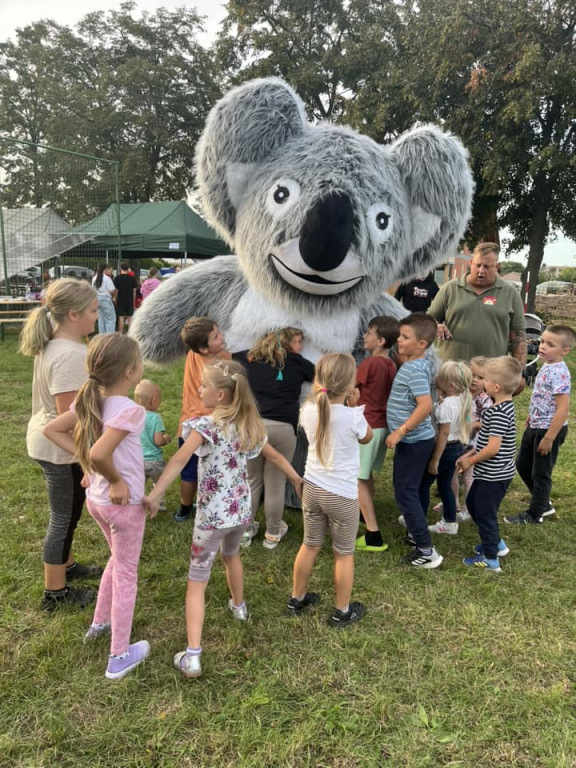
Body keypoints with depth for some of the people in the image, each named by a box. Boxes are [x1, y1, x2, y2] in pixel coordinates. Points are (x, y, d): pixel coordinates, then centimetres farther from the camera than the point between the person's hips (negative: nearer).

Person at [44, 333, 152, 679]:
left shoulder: (91, 401, -4)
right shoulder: (131, 410, -27)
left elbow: (52, 429, 2)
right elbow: (100, 454, -38)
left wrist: (83, 455, -1)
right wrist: (117, 481, -20)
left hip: (96, 499, 8)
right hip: (124, 504, -8)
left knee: (118, 561, 30)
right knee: (126, 576, 10)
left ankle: (100, 623, 47)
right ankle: (120, 656, 25)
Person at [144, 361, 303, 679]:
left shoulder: (206, 425, -19)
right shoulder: (249, 424, 1)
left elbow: (179, 460, -33)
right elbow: (274, 456, 13)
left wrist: (154, 495, -38)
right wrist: (297, 478, 27)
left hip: (212, 514, -6)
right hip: (241, 510, 6)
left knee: (197, 581, 3)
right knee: (231, 555, 34)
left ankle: (192, 655, 0)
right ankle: (238, 605, 56)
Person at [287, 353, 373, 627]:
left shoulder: (309, 410, -8)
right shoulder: (352, 416, -22)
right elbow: (367, 438, 0)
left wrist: (321, 391, 9)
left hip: (312, 488, 5)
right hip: (342, 494, -5)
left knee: (310, 545, 22)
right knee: (344, 554, 14)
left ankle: (296, 599, 39)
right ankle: (342, 612, 30)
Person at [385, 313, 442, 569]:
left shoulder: (414, 370, -23)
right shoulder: (412, 364, 7)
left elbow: (426, 405, -32)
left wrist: (400, 431, -28)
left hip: (414, 441, -10)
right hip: (414, 440, 10)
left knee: (405, 492, -3)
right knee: (407, 488, 22)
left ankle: (426, 550, 5)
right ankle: (416, 533, 37)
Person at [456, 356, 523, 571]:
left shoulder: (499, 412, -26)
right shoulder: (504, 407, 5)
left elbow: (493, 448, -27)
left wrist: (471, 461, -13)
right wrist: (470, 454, 9)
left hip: (494, 474, -10)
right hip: (490, 473, 10)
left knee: (484, 513, 5)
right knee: (472, 503, 24)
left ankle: (490, 559, 21)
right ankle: (496, 543, 38)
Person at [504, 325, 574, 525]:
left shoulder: (559, 373, -24)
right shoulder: (547, 367, 4)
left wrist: (549, 438, -25)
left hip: (549, 429, -10)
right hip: (535, 427, 10)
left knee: (541, 473, 6)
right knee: (523, 465, 20)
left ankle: (534, 514, 23)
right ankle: (544, 504, 36)